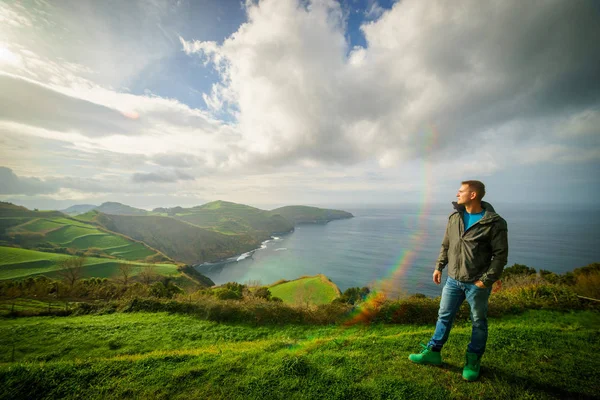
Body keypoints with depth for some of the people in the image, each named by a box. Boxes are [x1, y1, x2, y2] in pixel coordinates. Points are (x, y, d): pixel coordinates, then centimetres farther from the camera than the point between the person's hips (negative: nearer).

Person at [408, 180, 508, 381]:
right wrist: (439, 267, 6)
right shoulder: (454, 217, 2)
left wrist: (486, 281, -15)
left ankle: (473, 360, 35)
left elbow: (500, 255, -12)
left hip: (476, 283, -4)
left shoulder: (495, 223, -13)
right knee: (444, 316, 14)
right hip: (453, 279, 5)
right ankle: (433, 352, 28)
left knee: (478, 322, 14)